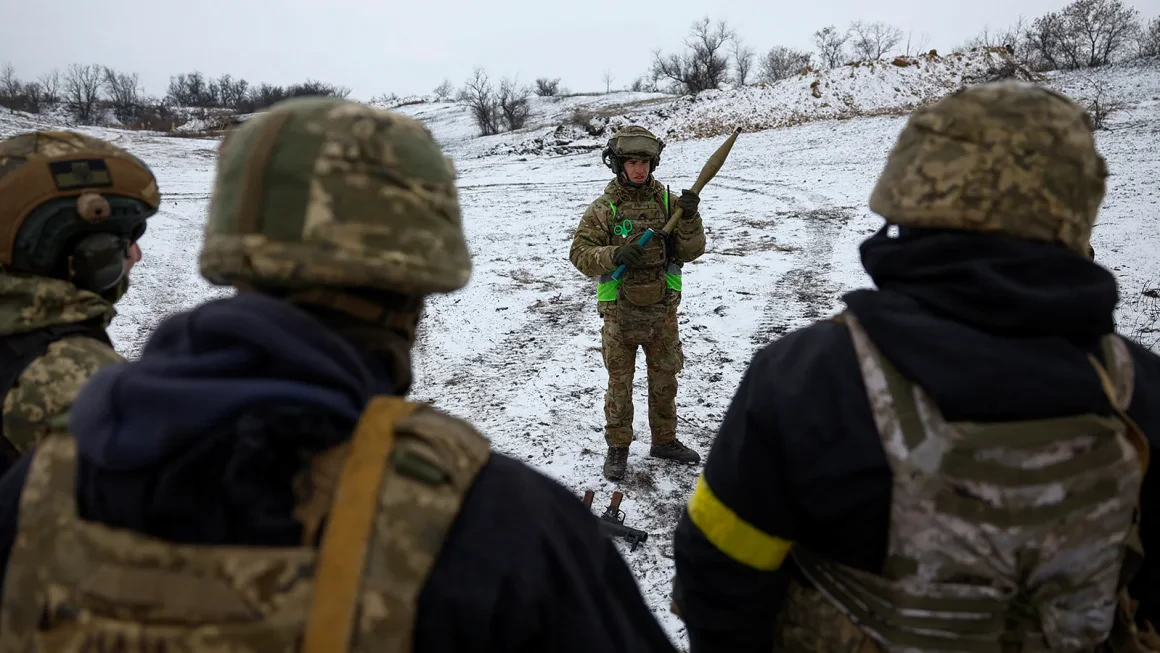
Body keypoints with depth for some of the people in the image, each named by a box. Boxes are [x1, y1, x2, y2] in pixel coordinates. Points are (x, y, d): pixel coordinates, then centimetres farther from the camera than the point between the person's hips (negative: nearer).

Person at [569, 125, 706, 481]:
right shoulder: (603, 208, -6)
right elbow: (580, 254, -10)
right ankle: (617, 447, 23)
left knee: (664, 378, 16)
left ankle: (664, 439, 34)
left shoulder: (668, 202, 1)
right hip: (620, 312, -3)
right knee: (620, 382, 8)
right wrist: (613, 255, -27)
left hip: (663, 310, 3)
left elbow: (690, 251, -1)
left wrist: (689, 219, -19)